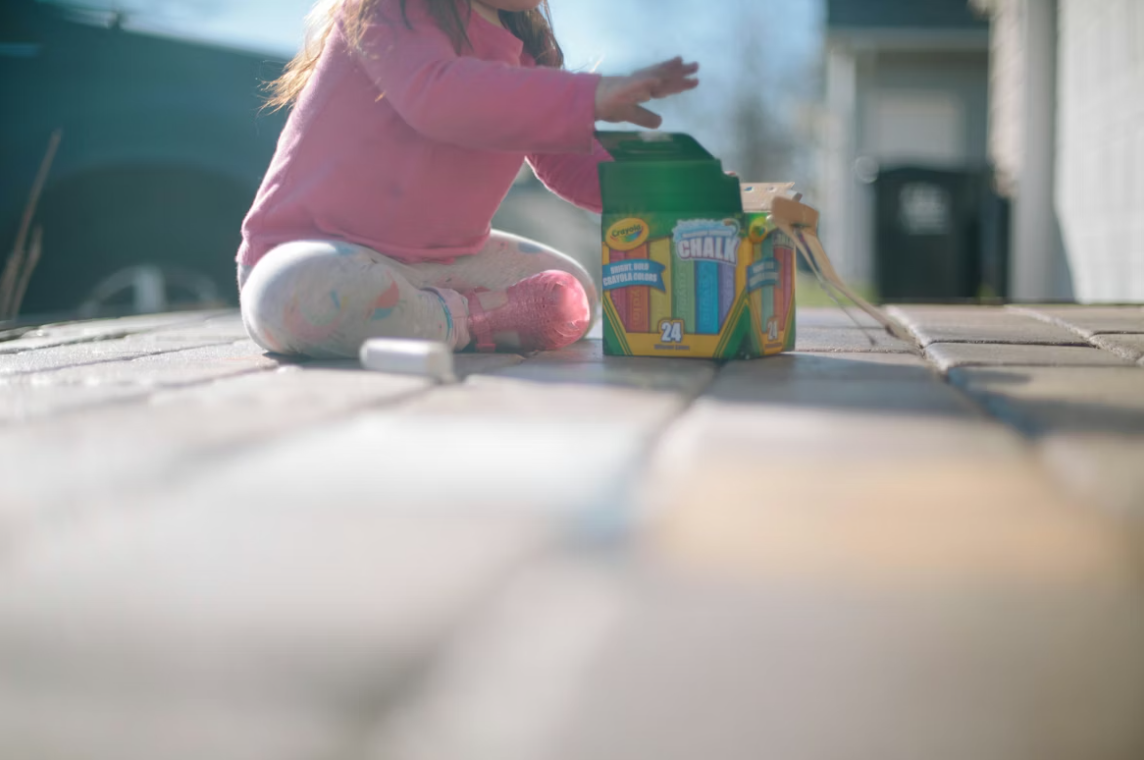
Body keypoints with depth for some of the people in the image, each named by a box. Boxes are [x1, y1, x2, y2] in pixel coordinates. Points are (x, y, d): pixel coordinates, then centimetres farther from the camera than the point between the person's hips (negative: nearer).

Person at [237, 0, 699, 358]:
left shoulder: (523, 42, 9)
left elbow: (573, 168, 11)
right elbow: (434, 96, -38)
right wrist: (591, 99, -41)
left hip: (436, 259, 8)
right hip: (322, 250, -8)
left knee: (573, 293, 10)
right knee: (328, 292, -42)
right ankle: (467, 320, -16)